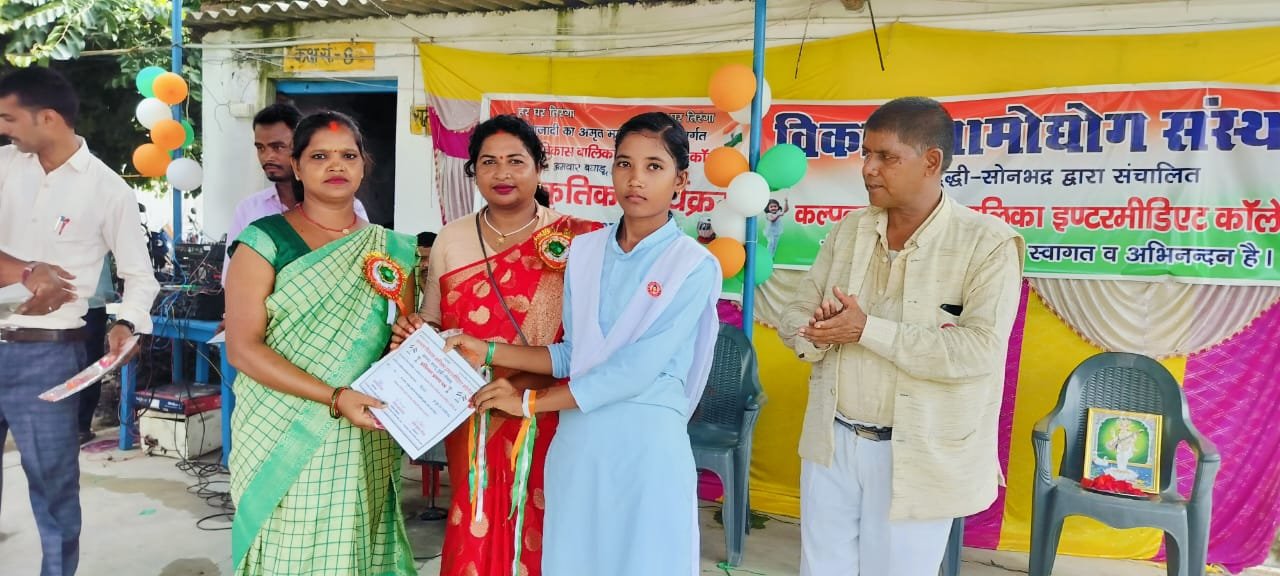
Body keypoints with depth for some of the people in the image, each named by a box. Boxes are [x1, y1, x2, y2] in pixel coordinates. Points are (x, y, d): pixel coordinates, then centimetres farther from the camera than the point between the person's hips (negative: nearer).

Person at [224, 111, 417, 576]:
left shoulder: (390, 250, 7)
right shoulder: (265, 241, -4)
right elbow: (242, 348, -11)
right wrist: (335, 397, -20)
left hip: (366, 443, 3)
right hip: (284, 440, -3)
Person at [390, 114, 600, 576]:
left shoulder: (572, 240, -5)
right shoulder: (451, 239, 5)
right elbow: (433, 327, 12)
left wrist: (526, 384, -20)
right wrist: (415, 334, -9)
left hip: (547, 424, -2)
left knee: (539, 533, 6)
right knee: (478, 534, 9)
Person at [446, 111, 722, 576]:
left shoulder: (696, 267, -10)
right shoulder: (584, 251, 6)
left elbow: (636, 369, -17)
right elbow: (571, 356, 9)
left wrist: (531, 401, -13)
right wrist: (487, 351, 1)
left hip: (647, 444, -4)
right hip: (576, 441, 4)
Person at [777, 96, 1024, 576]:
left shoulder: (988, 243, -12)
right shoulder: (849, 229, 3)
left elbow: (979, 350, -23)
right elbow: (794, 319, 4)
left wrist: (867, 329, -23)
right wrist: (820, 333, -20)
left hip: (917, 456, -4)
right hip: (831, 443, 5)